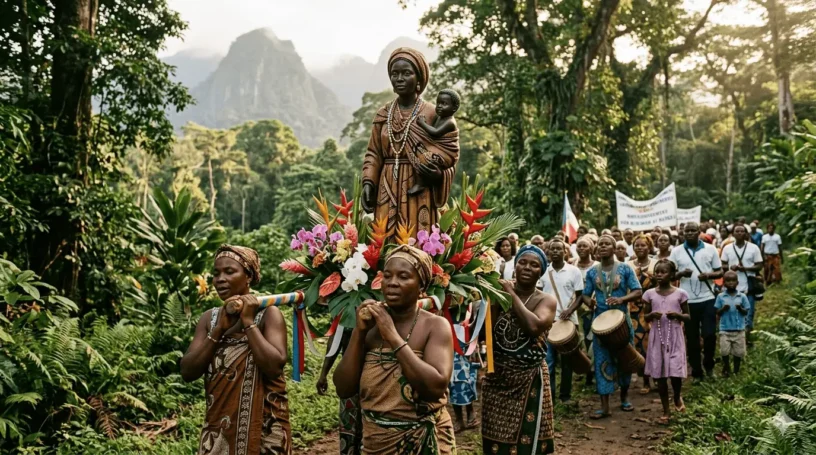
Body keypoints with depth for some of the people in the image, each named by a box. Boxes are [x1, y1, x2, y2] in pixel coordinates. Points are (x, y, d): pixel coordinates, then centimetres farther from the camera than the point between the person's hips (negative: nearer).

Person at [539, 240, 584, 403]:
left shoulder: (574, 271, -1)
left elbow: (580, 296, 0)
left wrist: (570, 310, -16)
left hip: (568, 320, -1)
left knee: (567, 360, 8)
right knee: (548, 360, 1)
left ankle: (565, 394, 19)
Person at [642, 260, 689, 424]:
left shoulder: (680, 294, -3)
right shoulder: (650, 294, 1)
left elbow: (688, 316, 5)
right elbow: (646, 317, 8)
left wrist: (678, 315, -15)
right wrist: (652, 315, -14)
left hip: (674, 337, -2)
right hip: (657, 337, 2)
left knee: (675, 372, -8)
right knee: (660, 374, 5)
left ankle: (677, 397, 27)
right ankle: (666, 411, 19)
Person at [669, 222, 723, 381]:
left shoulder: (710, 249, 1)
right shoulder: (676, 251, 0)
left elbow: (720, 272, 5)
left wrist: (708, 275, -16)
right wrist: (681, 274, -18)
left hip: (707, 298, 0)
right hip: (688, 300, 0)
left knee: (709, 334, -2)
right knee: (692, 338, 7)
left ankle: (708, 364, 25)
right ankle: (696, 372, 19)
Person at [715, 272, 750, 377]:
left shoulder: (742, 296, -1)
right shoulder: (721, 297, -1)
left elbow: (746, 312, 1)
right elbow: (717, 313, 1)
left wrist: (740, 308, -18)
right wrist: (723, 309, -18)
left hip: (739, 330, 0)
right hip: (725, 329, 0)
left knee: (738, 352, 7)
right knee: (724, 351, -1)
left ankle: (736, 371, 23)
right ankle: (726, 370, 18)